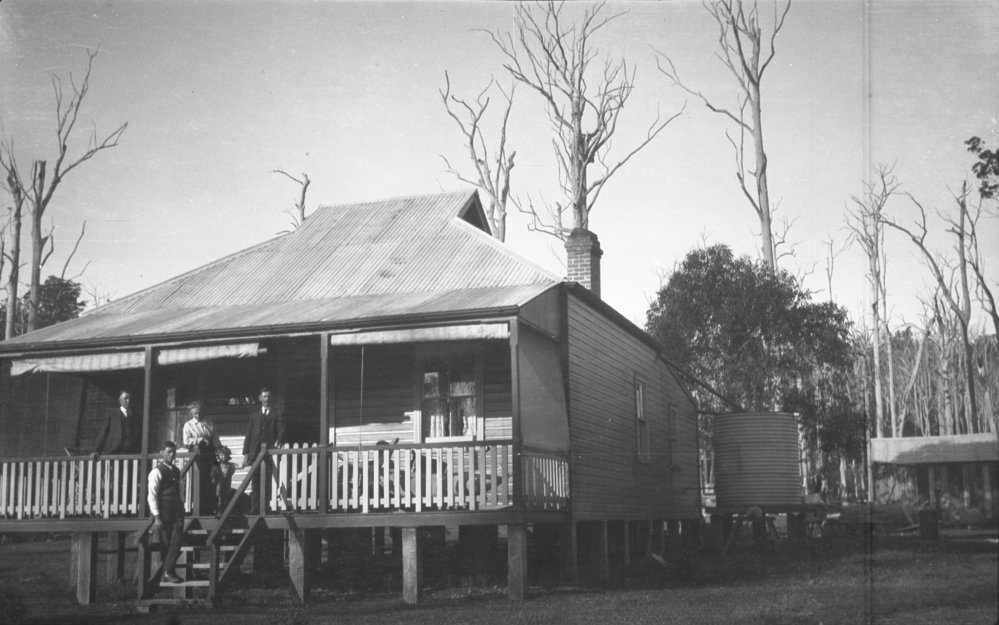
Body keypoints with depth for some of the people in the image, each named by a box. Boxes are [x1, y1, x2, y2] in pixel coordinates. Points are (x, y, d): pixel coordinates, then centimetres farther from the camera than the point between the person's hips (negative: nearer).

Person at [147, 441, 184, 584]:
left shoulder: (176, 471, 13)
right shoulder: (157, 472, -9)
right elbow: (152, 496, -12)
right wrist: (156, 517, -16)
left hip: (176, 511, 6)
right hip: (163, 512, -6)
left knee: (177, 541, -2)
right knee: (165, 543, 3)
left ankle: (169, 571, 4)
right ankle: (167, 572, 14)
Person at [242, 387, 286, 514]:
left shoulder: (277, 414, 9)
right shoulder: (254, 415, 17)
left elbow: (281, 431, -1)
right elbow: (248, 435, 15)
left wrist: (278, 442, -22)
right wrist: (246, 453, 7)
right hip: (255, 452, 3)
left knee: (267, 482, -7)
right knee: (256, 481, 2)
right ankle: (254, 509, 4)